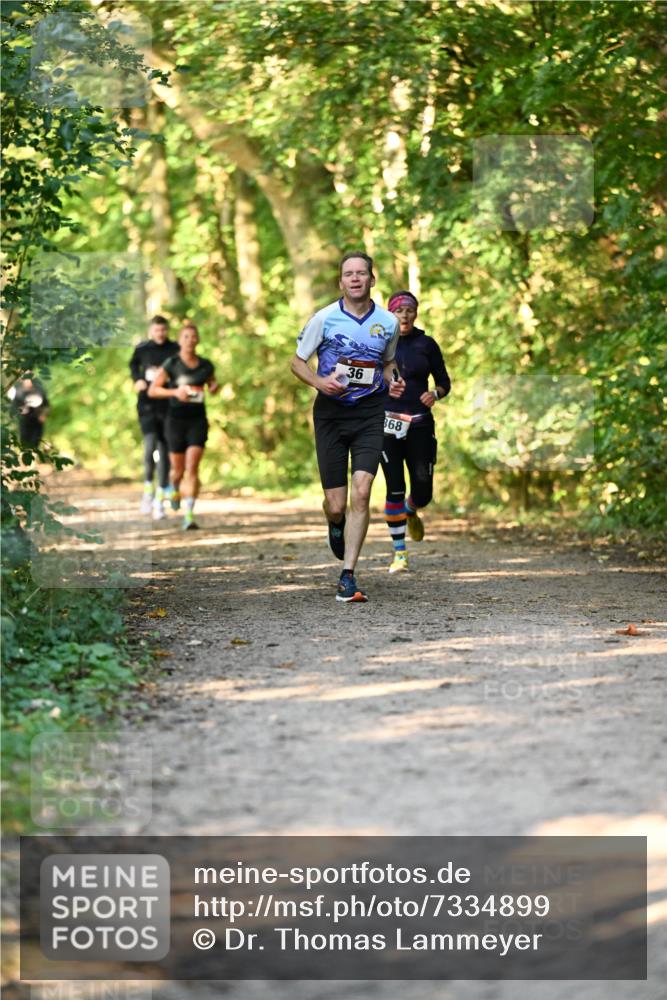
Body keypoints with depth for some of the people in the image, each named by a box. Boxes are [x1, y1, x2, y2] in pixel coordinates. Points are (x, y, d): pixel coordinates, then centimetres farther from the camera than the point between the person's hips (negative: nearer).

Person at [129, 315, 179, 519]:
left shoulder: (175, 351, -1)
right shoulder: (142, 349, 3)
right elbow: (133, 364, 23)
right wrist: (137, 380, 6)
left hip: (168, 406, 0)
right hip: (147, 405, 0)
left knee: (164, 451, 3)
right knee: (150, 445, -18)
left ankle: (160, 498, 10)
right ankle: (148, 488, 3)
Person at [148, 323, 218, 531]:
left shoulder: (206, 366, 4)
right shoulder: (171, 364, -4)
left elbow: (212, 384, 22)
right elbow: (152, 390, -3)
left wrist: (214, 388, -2)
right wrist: (174, 392, -18)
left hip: (198, 420, 1)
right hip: (176, 420, -1)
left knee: (192, 468, -14)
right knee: (178, 470, 10)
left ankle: (189, 516, -18)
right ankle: (175, 490, 48)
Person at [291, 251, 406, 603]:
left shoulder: (388, 322, 4)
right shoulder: (324, 318, -3)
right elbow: (297, 361, 6)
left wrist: (392, 382, 1)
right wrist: (319, 381, -14)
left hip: (370, 415, 1)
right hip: (330, 412, -1)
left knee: (361, 492, -16)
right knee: (336, 504, 0)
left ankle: (347, 577, -10)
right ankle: (336, 526, 40)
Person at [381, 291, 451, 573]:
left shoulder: (427, 345, 4)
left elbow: (444, 382, 10)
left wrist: (436, 394, -11)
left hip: (420, 425, 1)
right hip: (387, 423, -1)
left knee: (423, 493, -1)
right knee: (395, 489, -9)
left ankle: (410, 513, 37)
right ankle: (399, 553, 1)